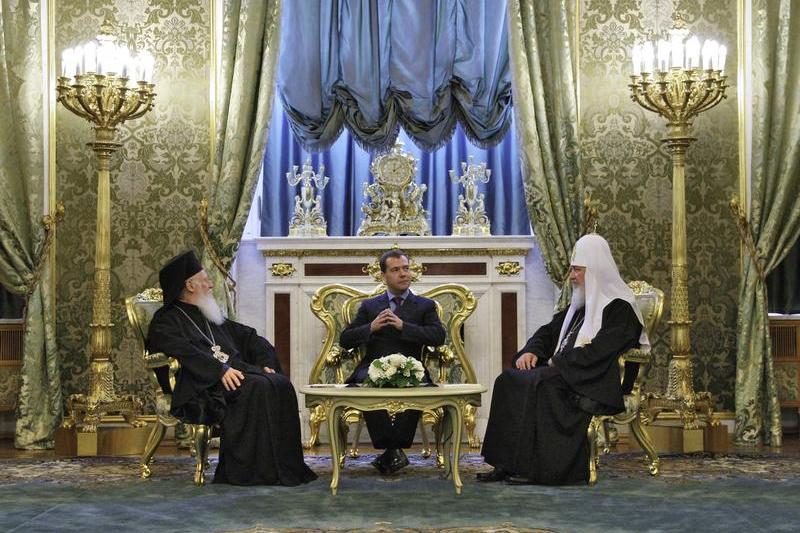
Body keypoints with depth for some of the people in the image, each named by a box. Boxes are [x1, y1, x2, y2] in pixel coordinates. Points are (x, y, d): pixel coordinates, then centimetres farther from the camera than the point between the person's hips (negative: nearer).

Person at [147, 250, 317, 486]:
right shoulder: (166, 321, 6)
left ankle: (286, 465, -24)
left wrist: (266, 363, 6)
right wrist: (220, 370, -26)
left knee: (281, 383, -21)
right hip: (203, 386, -7)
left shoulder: (211, 318, 31)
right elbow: (183, 352, -15)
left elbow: (249, 337, 27)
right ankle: (253, 469, -32)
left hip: (234, 373, 7)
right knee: (257, 388, -32)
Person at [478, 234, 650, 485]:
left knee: (538, 385, -31)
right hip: (565, 374, 8)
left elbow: (598, 352, -17)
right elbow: (549, 331, 22)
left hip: (596, 385, -8)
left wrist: (559, 362, -11)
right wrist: (531, 351, 2)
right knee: (508, 379, -14)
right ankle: (507, 463, -20)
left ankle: (533, 467, -26)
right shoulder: (579, 304, 21)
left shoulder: (619, 308, -6)